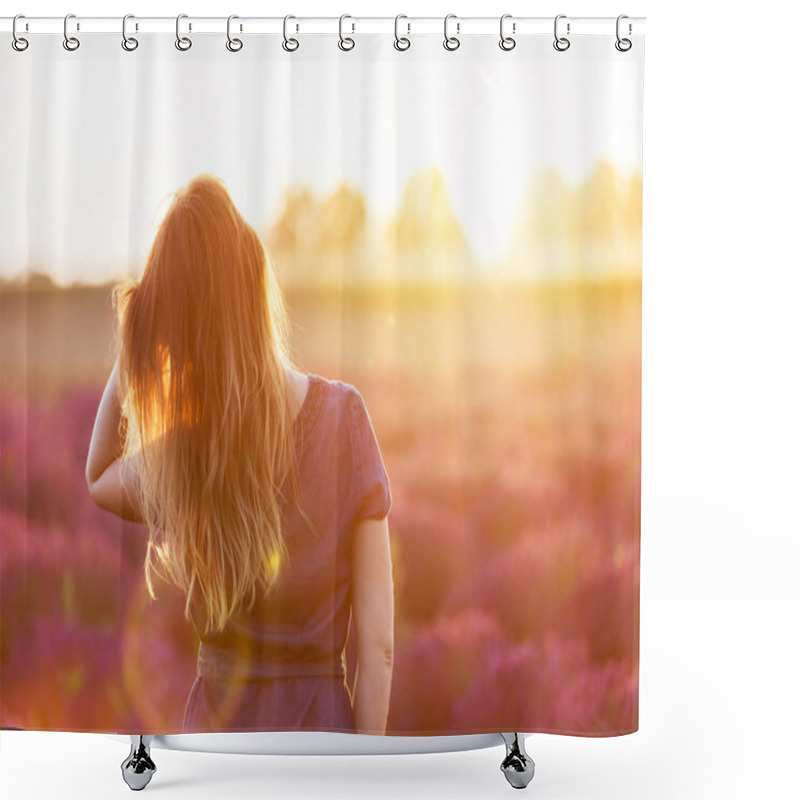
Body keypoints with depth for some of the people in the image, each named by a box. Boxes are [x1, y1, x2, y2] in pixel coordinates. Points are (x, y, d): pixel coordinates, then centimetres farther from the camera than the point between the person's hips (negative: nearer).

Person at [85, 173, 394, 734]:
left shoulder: (171, 463, -10)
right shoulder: (345, 416, -12)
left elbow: (97, 478, 18)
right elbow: (377, 645, -11)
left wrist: (126, 360, 2)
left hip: (216, 730, 1)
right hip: (320, 729, 0)